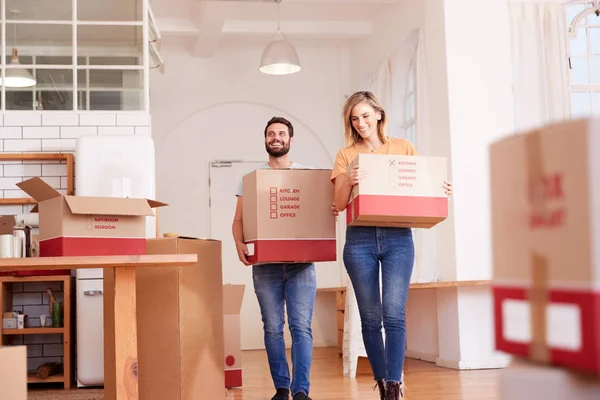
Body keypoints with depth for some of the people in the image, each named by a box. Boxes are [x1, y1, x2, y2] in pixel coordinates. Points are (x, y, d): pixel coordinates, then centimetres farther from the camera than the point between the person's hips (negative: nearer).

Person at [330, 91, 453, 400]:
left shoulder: (403, 148, 11)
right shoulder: (346, 156, 10)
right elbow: (339, 204, 3)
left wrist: (442, 191, -10)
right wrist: (348, 182, -18)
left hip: (398, 237, -1)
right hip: (360, 239, 1)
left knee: (394, 314, -12)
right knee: (370, 318, 3)